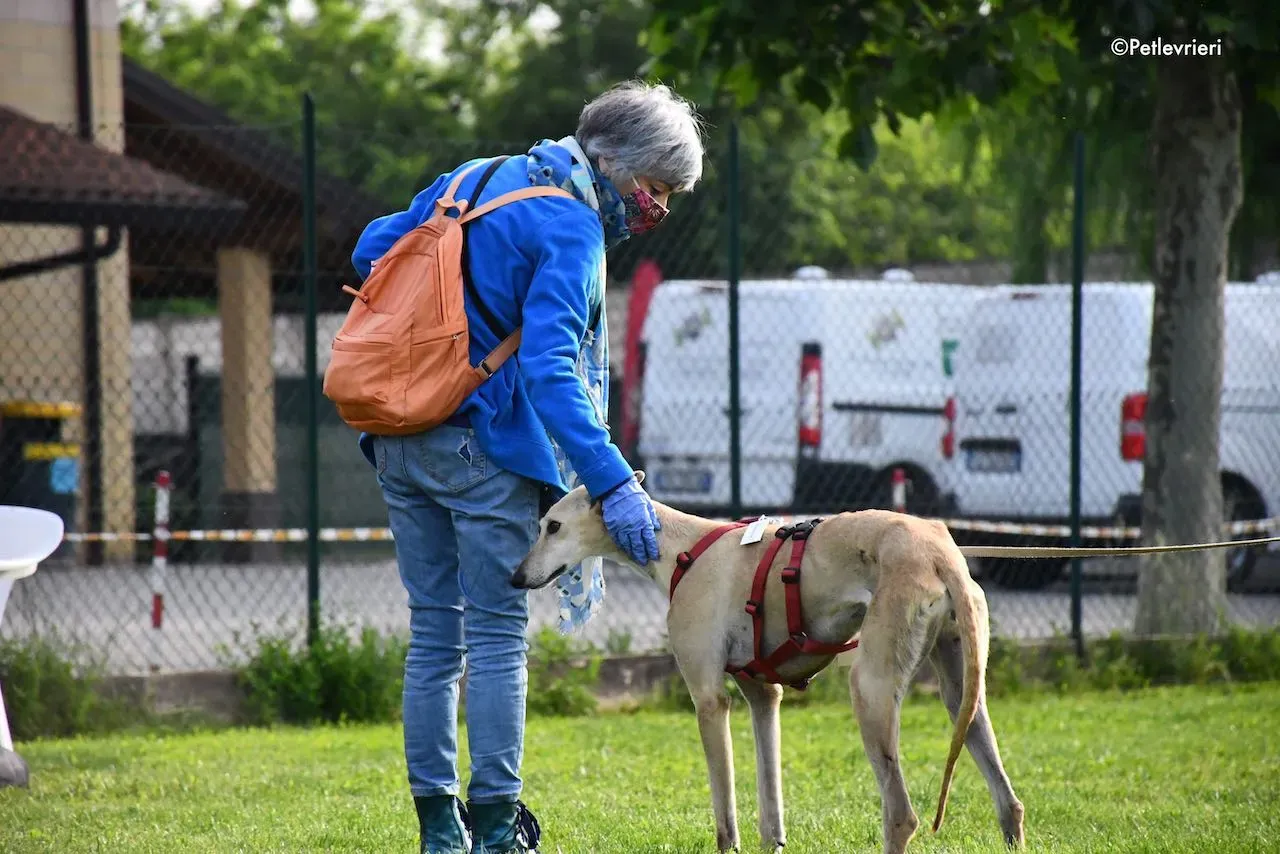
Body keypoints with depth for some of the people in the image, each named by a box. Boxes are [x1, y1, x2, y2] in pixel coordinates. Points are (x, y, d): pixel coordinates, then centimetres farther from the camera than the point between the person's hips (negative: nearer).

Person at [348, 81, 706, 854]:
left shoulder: (476, 179, 14)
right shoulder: (571, 229, -11)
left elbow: (372, 250, 21)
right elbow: (549, 371, -23)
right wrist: (612, 482, -26)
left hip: (399, 442, 8)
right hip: (482, 446, -8)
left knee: (433, 634, 11)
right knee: (497, 634, -1)